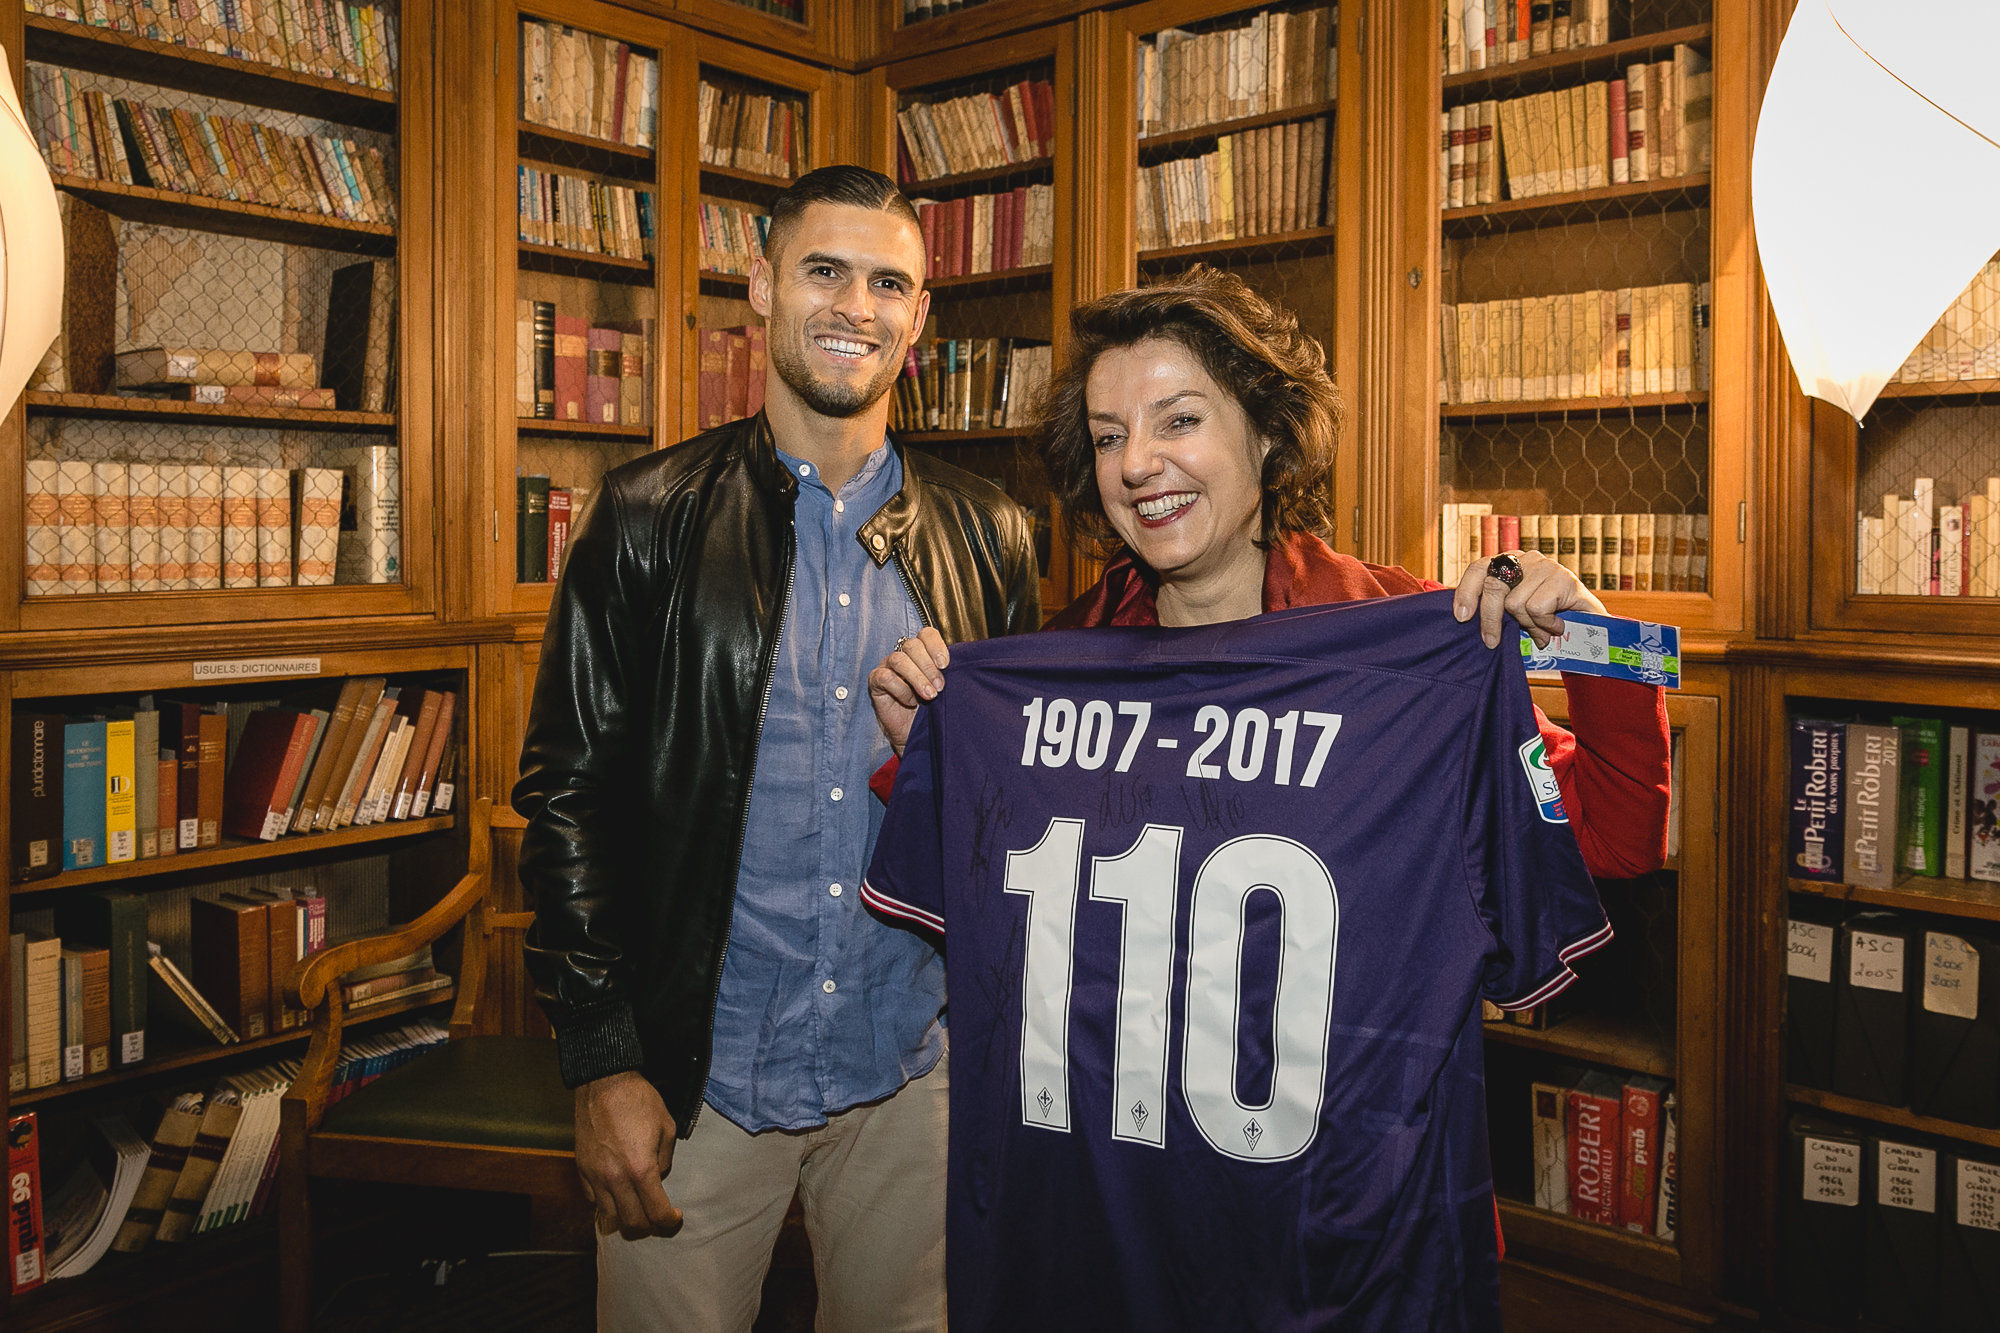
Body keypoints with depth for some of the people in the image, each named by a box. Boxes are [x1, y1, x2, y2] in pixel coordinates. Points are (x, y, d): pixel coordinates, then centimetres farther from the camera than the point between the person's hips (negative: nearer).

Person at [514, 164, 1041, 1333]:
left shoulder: (984, 537, 2)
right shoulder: (650, 519, -5)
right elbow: (568, 794, -5)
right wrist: (601, 1065, -8)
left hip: (913, 1077, 2)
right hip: (698, 1074, -2)